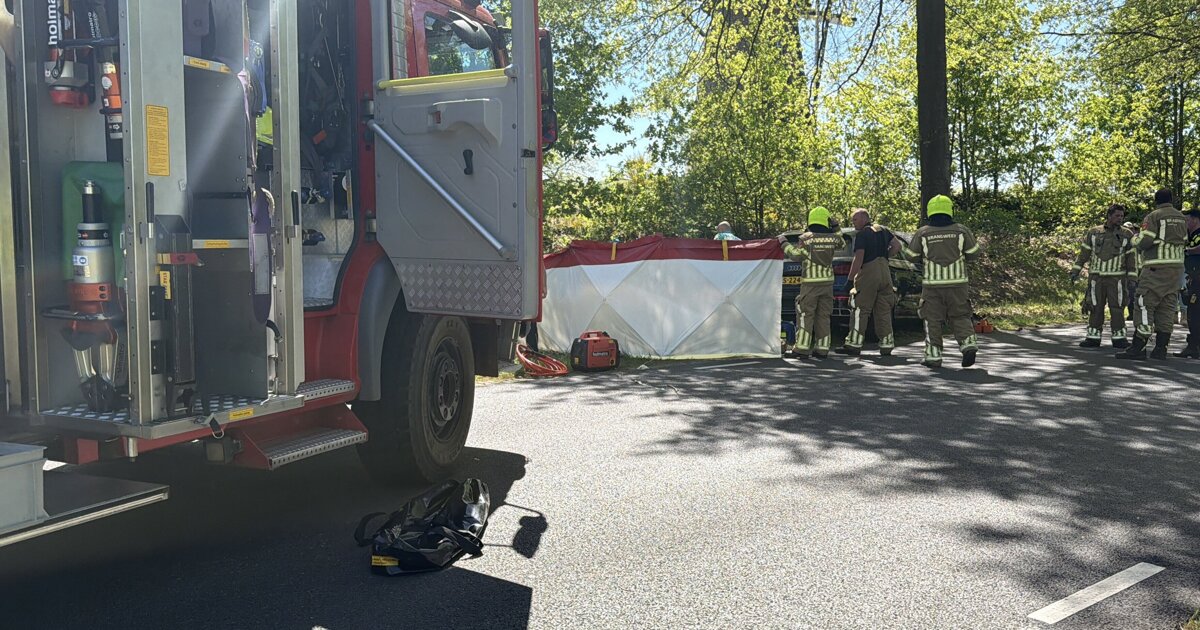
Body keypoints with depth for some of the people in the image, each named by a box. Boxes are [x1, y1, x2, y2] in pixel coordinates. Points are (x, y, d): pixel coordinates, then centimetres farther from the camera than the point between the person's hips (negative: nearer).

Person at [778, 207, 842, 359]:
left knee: (805, 314, 0)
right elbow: (842, 244, 24)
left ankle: (802, 348, -4)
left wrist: (784, 242, -2)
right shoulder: (833, 238, 3)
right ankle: (822, 348, 8)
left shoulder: (806, 238, -9)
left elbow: (795, 254, -15)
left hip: (810, 283, -4)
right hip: (827, 282, 4)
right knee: (823, 316, 9)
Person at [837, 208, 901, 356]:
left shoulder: (862, 234, -6)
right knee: (884, 311, 9)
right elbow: (897, 245, 15)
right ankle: (886, 345, 9)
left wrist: (850, 277, -11)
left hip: (868, 273, -7)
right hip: (885, 271, 7)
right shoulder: (883, 230, 16)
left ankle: (854, 345, -6)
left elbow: (859, 259, -15)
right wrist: (884, 257, 17)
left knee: (860, 310, -4)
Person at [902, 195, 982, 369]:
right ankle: (968, 344, -8)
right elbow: (974, 253, 7)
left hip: (933, 284, -1)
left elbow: (911, 255, 5)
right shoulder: (961, 231, 0)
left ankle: (933, 356, 4)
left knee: (933, 319, 7)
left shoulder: (923, 233, -2)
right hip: (957, 283, 1)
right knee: (959, 317, 13)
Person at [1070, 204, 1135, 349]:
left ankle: (1118, 338, 6)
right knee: (1095, 308, 2)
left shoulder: (1127, 235, 2)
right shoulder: (1093, 233, 4)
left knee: (1117, 308, -1)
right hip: (1096, 278, 1)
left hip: (1116, 279, -1)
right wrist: (1076, 270, 2)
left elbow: (1131, 258, 2)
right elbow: (1084, 253, 7)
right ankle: (1093, 338, 8)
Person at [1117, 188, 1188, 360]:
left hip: (1156, 268, -7)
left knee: (1145, 305, -8)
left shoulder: (1154, 217, -7)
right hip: (1177, 267, 7)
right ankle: (1161, 348, 7)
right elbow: (1184, 241, 19)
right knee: (1167, 308, 8)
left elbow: (1143, 242, -14)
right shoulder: (1182, 218, 15)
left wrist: (1135, 239, 7)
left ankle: (1138, 348, -13)